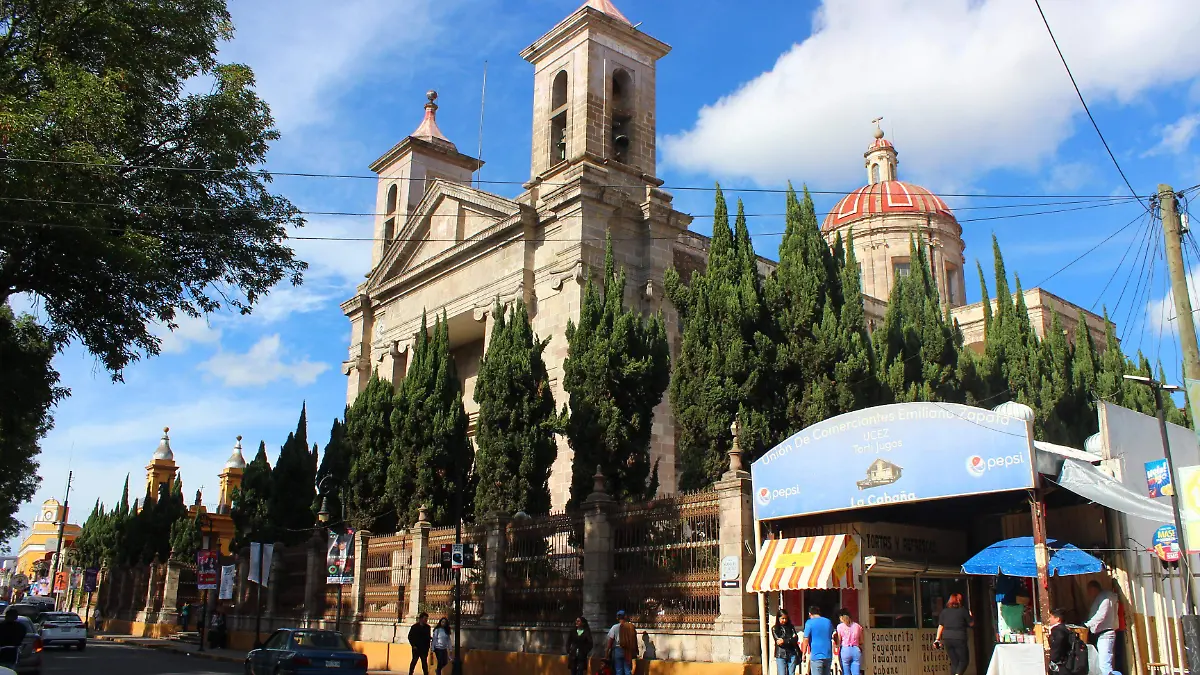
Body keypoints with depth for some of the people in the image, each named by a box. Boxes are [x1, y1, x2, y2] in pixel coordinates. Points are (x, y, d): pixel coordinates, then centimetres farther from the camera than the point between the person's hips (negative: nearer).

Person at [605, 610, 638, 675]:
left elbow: (610, 640, -5)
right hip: (628, 651, 1)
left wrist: (607, 650, 5)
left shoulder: (615, 627, -6)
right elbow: (634, 640, 4)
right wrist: (635, 651, 14)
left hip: (618, 649, -1)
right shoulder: (631, 627, -2)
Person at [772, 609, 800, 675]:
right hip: (781, 655, -2)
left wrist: (784, 641, -12)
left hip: (792, 654, 2)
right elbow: (778, 641, -7)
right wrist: (791, 639, -8)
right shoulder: (775, 629, 2)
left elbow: (796, 639, -2)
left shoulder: (791, 627, 8)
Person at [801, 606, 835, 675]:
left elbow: (806, 639, -11)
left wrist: (804, 653, -3)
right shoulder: (828, 622, 12)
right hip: (828, 656, 5)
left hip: (816, 656, -5)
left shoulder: (809, 622, -5)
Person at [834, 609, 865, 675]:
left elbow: (838, 642, 0)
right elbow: (861, 642, 13)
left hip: (845, 650, -2)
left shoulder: (840, 626, 1)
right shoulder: (857, 626, 9)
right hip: (856, 650, 2)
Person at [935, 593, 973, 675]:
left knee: (954, 662, 12)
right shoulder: (963, 610, -3)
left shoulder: (944, 611, 8)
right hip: (959, 638, -4)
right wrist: (970, 616, 24)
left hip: (947, 639, 4)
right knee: (964, 660, 6)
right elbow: (971, 623, 4)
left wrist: (937, 639, 11)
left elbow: (940, 626, 7)